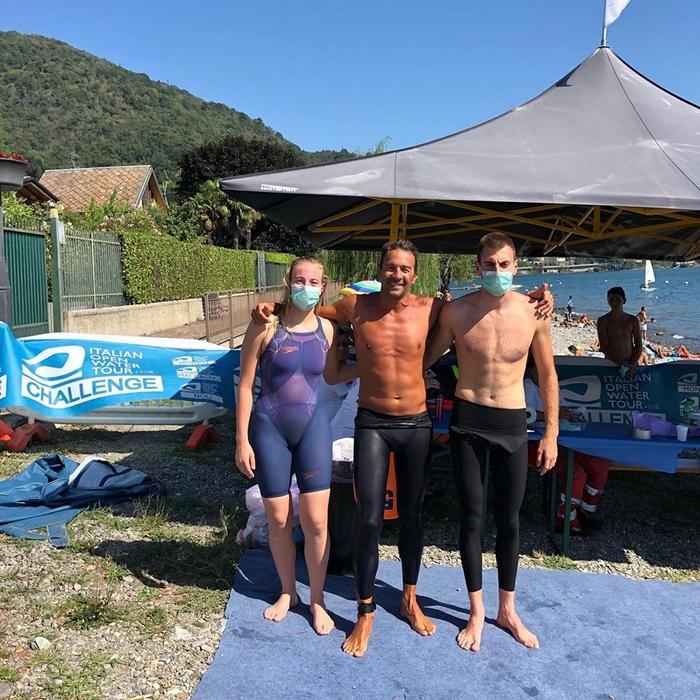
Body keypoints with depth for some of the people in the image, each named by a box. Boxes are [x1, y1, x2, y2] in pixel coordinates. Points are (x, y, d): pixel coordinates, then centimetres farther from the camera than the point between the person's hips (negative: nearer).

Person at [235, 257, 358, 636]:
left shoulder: (326, 328, 0)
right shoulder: (266, 326, -11)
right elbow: (245, 385, -7)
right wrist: (242, 441, -7)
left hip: (313, 426, 2)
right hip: (270, 429, -2)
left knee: (316, 521, 2)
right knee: (279, 520, 9)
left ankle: (317, 600, 24)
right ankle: (287, 592, 33)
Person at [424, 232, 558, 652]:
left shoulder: (534, 312, -6)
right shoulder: (456, 312, -8)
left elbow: (548, 374, 3)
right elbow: (427, 359, 7)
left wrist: (551, 433, 3)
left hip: (512, 424, 1)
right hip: (468, 420, -1)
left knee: (510, 520, 12)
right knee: (472, 518, 7)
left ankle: (508, 610, 32)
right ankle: (477, 612, 26)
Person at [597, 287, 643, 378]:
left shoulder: (633, 320, 5)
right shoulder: (603, 321, -3)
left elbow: (639, 346, 4)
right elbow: (604, 347, -10)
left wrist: (632, 364, -11)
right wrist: (622, 364, -17)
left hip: (632, 363, 3)